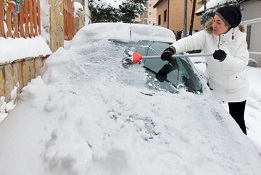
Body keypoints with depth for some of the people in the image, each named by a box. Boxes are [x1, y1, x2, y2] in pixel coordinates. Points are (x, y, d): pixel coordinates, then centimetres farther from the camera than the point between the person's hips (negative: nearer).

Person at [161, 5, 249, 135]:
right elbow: (188, 41, -30)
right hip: (213, 86, 1)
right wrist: (172, 49, -48)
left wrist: (225, 58, -44)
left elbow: (241, 64, -26)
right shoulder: (207, 35, -16)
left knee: (237, 120, 14)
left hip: (236, 89, -1)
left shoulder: (240, 38, -17)